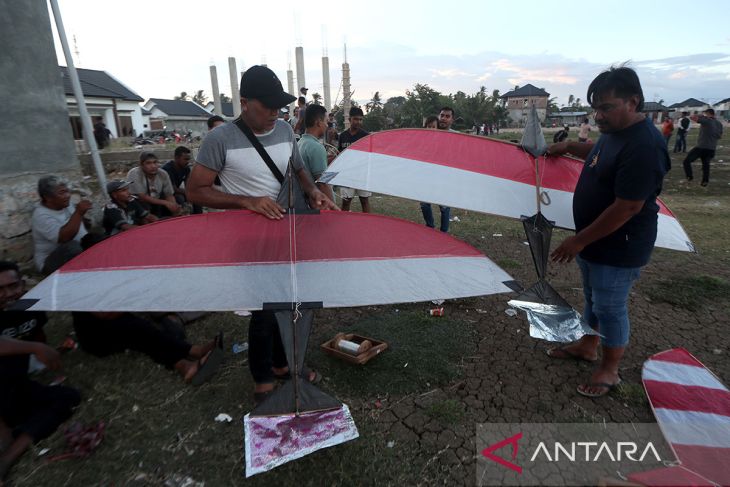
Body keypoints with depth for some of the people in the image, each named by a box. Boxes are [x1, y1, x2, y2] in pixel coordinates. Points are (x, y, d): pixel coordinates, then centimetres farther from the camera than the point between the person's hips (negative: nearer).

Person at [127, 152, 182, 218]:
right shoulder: (134, 174, -20)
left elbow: (169, 195, -5)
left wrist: (175, 206, -28)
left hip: (157, 204, 4)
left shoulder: (163, 174, -8)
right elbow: (142, 197, -23)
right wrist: (165, 203, -30)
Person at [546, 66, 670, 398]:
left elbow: (625, 209, -28)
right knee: (593, 297, 23)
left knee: (610, 308, 6)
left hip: (618, 248, -9)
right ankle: (587, 346, 43)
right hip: (593, 239, 9)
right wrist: (569, 147, 15)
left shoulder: (644, 146, -26)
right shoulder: (612, 131, 4)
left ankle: (610, 370, 27)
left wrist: (578, 240, -22)